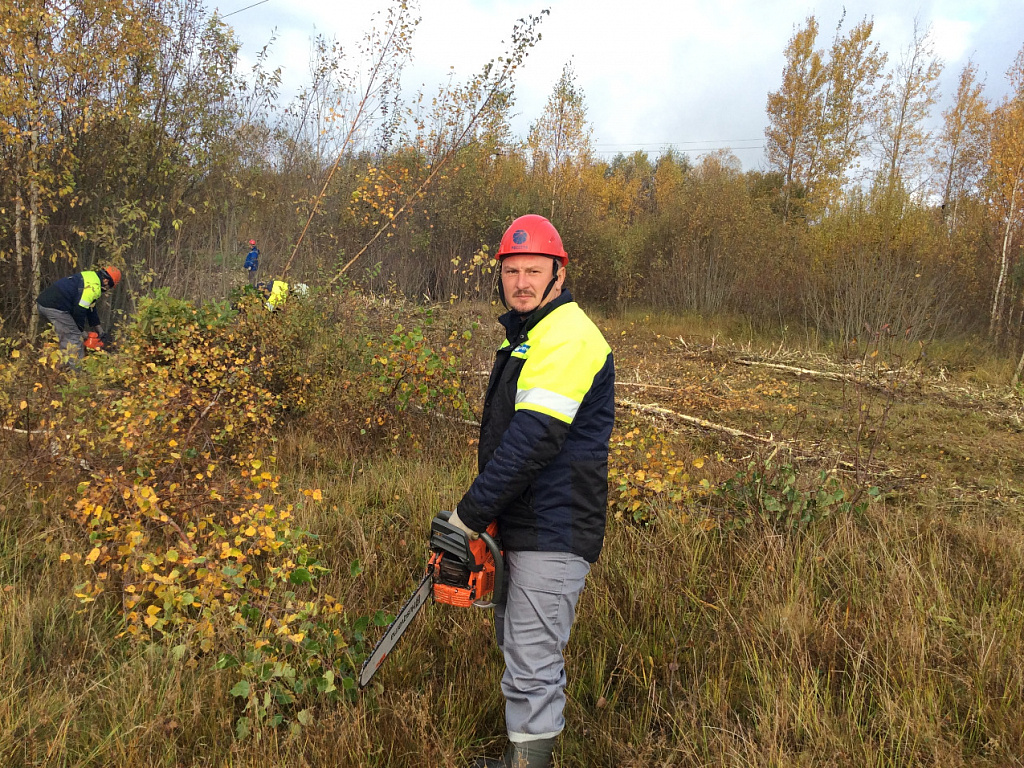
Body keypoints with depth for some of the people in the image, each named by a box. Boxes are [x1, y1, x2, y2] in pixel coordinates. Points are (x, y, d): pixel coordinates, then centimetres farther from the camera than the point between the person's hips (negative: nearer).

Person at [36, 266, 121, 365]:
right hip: (55, 307, -10)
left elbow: (91, 308, 26)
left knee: (65, 338, 19)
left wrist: (98, 328, 28)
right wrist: (81, 330, -1)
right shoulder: (94, 286, -11)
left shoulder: (90, 277, 21)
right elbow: (79, 309, -14)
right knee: (75, 337, -4)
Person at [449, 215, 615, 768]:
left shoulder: (566, 336, -17)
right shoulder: (528, 335, 16)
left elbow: (532, 438, -26)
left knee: (532, 666, -4)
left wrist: (471, 512, -19)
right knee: (518, 646, 22)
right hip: (522, 525, 11)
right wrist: (485, 511, 15)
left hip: (554, 531, -11)